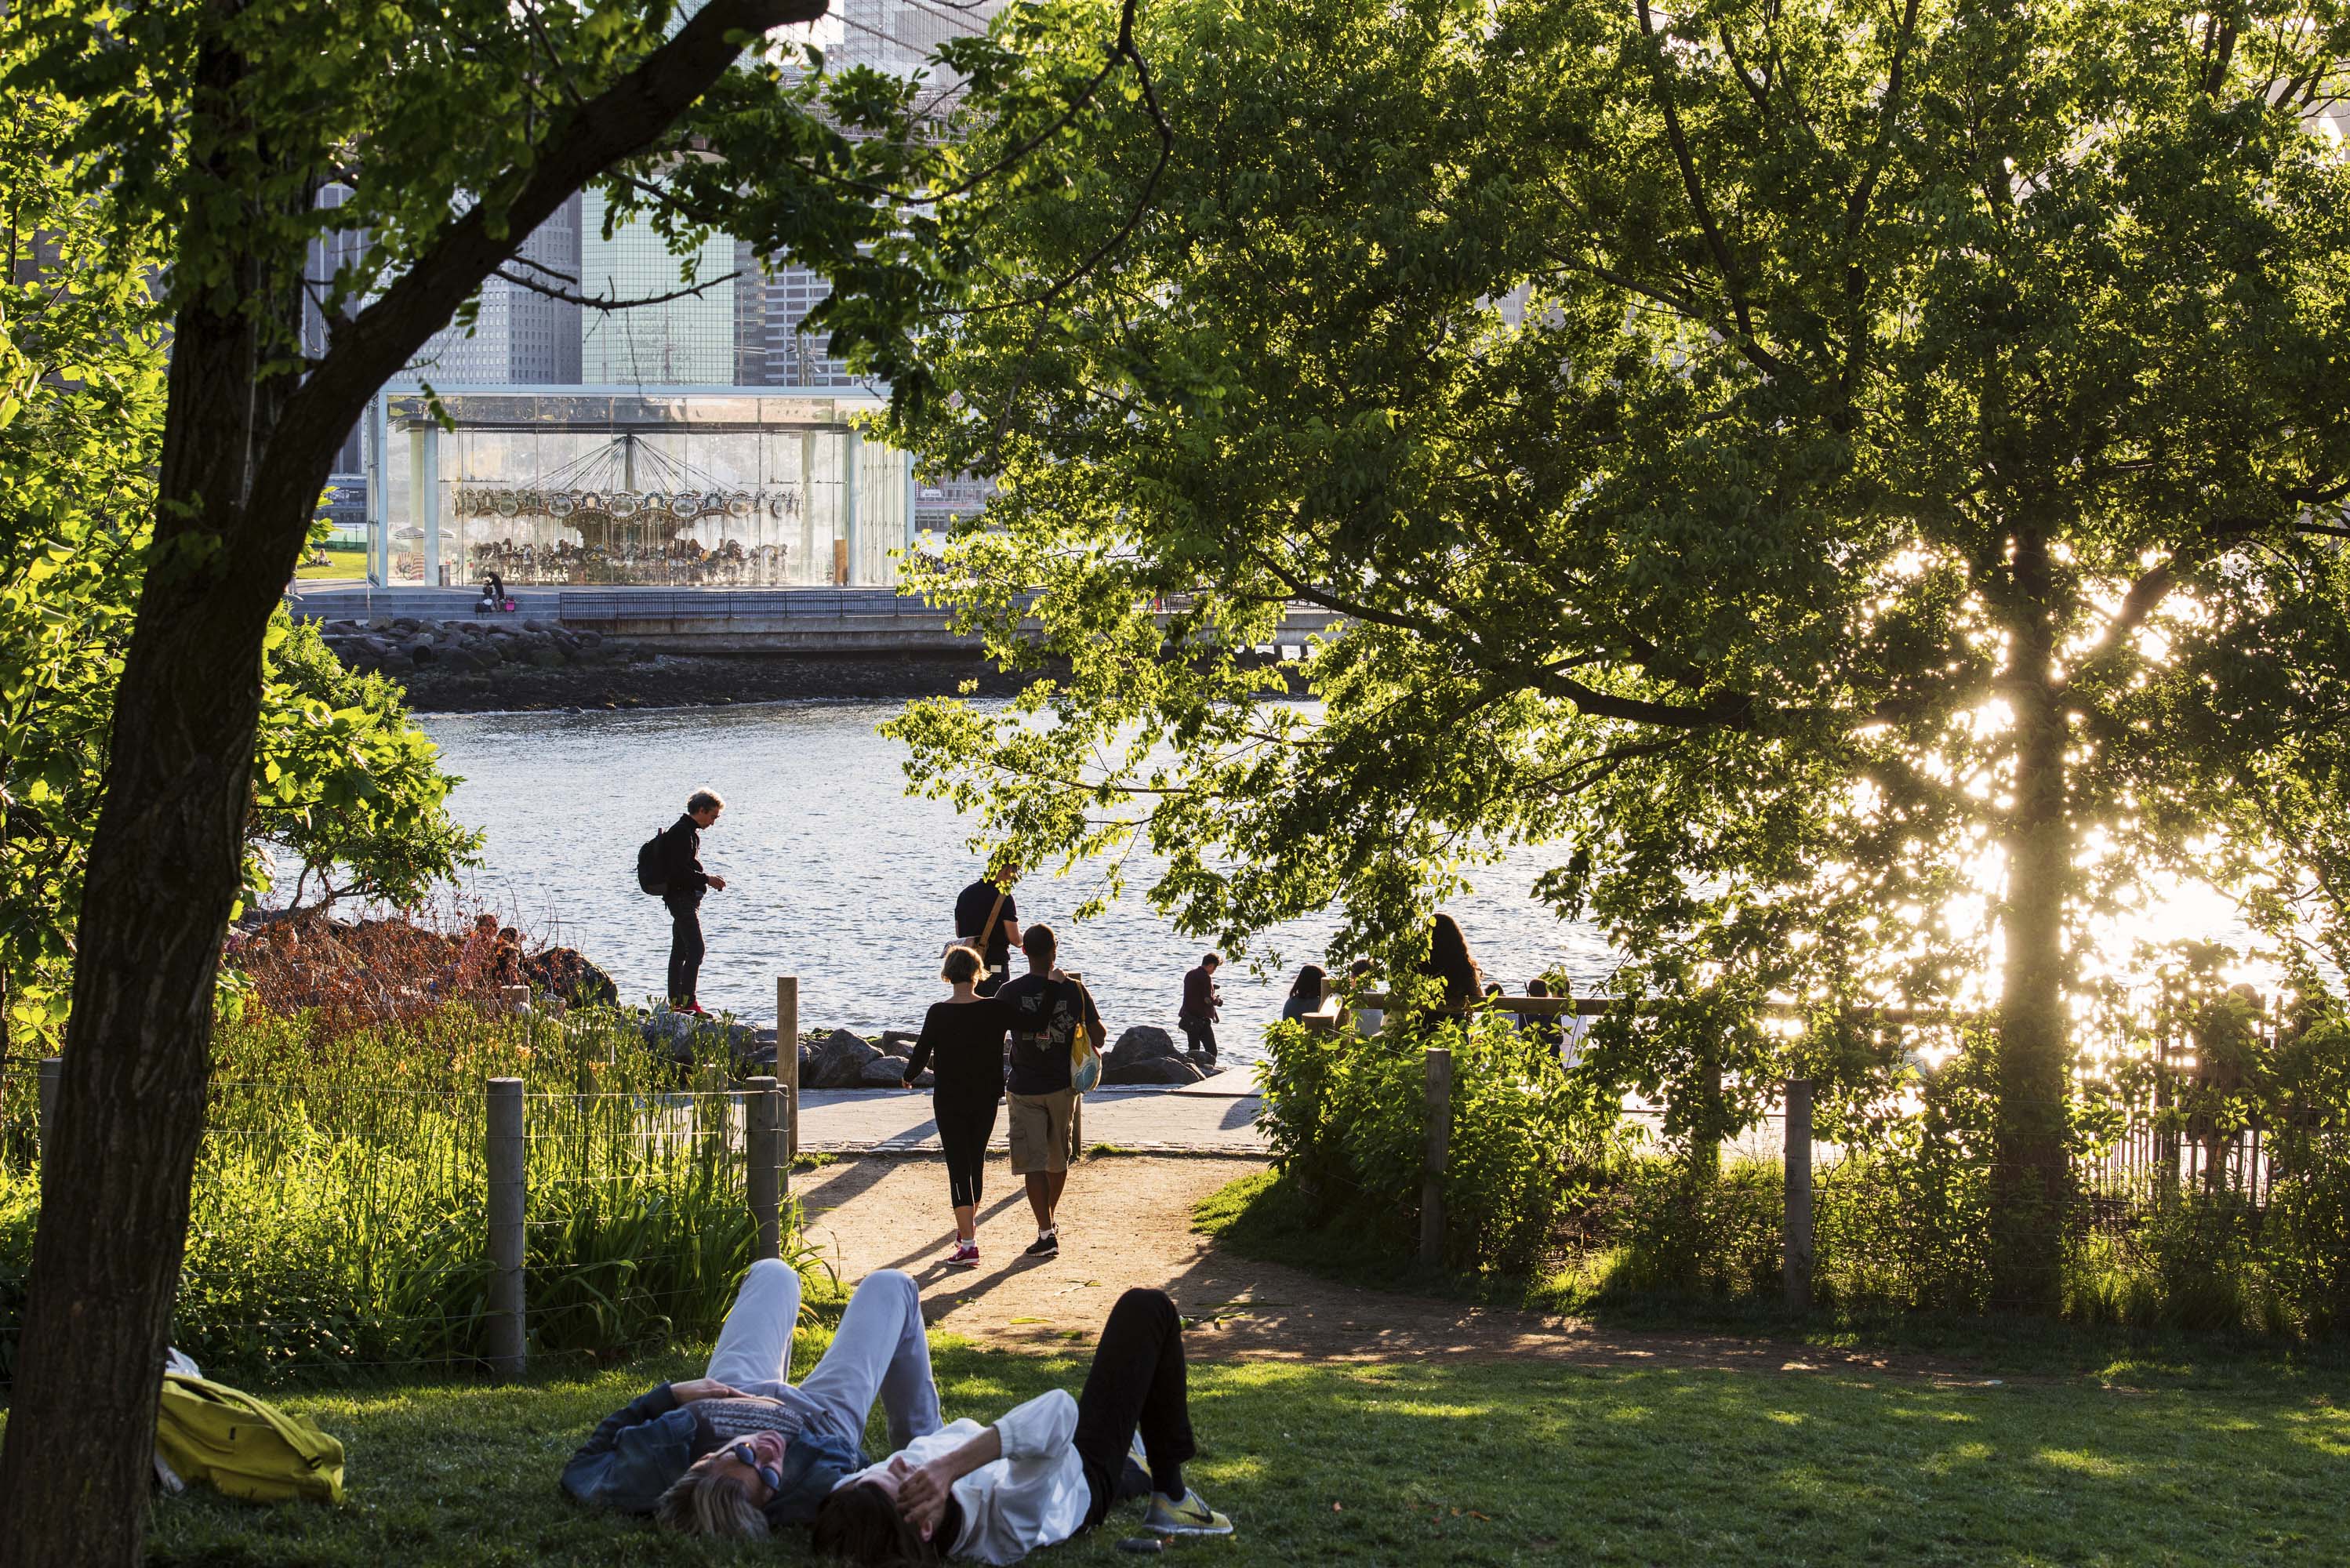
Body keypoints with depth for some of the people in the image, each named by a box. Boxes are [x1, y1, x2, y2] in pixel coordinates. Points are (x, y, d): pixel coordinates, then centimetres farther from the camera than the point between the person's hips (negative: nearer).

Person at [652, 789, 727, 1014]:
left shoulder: (690, 832, 18)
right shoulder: (681, 833, -16)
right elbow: (678, 871, -23)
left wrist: (708, 880, 14)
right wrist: (707, 879, -18)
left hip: (685, 898, 11)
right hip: (682, 897, -11)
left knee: (680, 951, 12)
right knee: (696, 950, -15)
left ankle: (675, 1002, 15)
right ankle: (688, 1002, -17)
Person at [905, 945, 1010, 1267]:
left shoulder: (938, 1013, -13)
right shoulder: (995, 1009, -9)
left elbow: (921, 1054, -6)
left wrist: (909, 1077, 13)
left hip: (949, 1099, -3)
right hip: (986, 1097, 3)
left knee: (958, 1167, -2)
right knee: (976, 1159, 20)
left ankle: (968, 1244, -12)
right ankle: (968, 1226, 39)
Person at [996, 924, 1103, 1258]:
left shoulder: (1011, 992, -11)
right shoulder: (1074, 990, -7)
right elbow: (1098, 1034, -2)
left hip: (1025, 1089, -3)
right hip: (1062, 1085, 3)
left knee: (1033, 1161, -2)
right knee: (1058, 1158, 20)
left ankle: (1046, 1232, -10)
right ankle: (1050, 1218, 36)